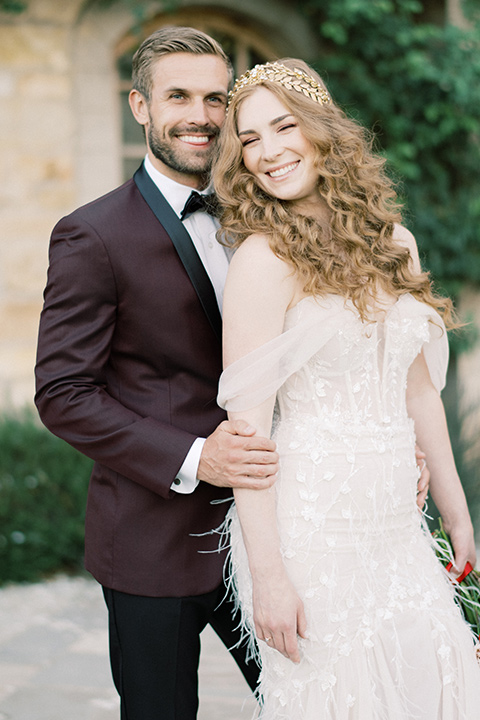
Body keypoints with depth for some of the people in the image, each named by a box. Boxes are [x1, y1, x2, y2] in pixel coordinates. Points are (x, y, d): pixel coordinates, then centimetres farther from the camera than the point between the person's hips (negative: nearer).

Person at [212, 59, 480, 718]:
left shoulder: (394, 243, 8)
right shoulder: (264, 259, -12)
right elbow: (248, 427, -15)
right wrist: (268, 576, -19)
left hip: (395, 520, 6)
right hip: (309, 526, -6)